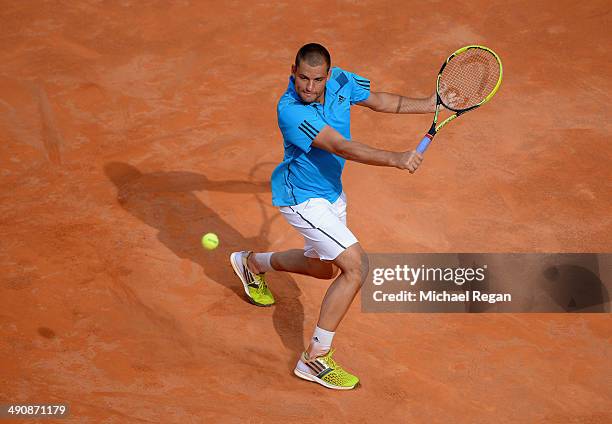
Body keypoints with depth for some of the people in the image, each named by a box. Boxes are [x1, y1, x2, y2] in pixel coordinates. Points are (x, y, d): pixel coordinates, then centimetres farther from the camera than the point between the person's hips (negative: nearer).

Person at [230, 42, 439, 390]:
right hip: (302, 199, -9)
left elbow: (380, 101, 8)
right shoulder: (291, 111, -32)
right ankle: (316, 358, -11)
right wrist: (395, 159, -52)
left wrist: (430, 104, 4)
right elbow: (343, 147, -41)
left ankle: (254, 262, 52)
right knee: (357, 266, -20)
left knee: (325, 268, 27)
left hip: (331, 192, 9)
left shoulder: (340, 80, -11)